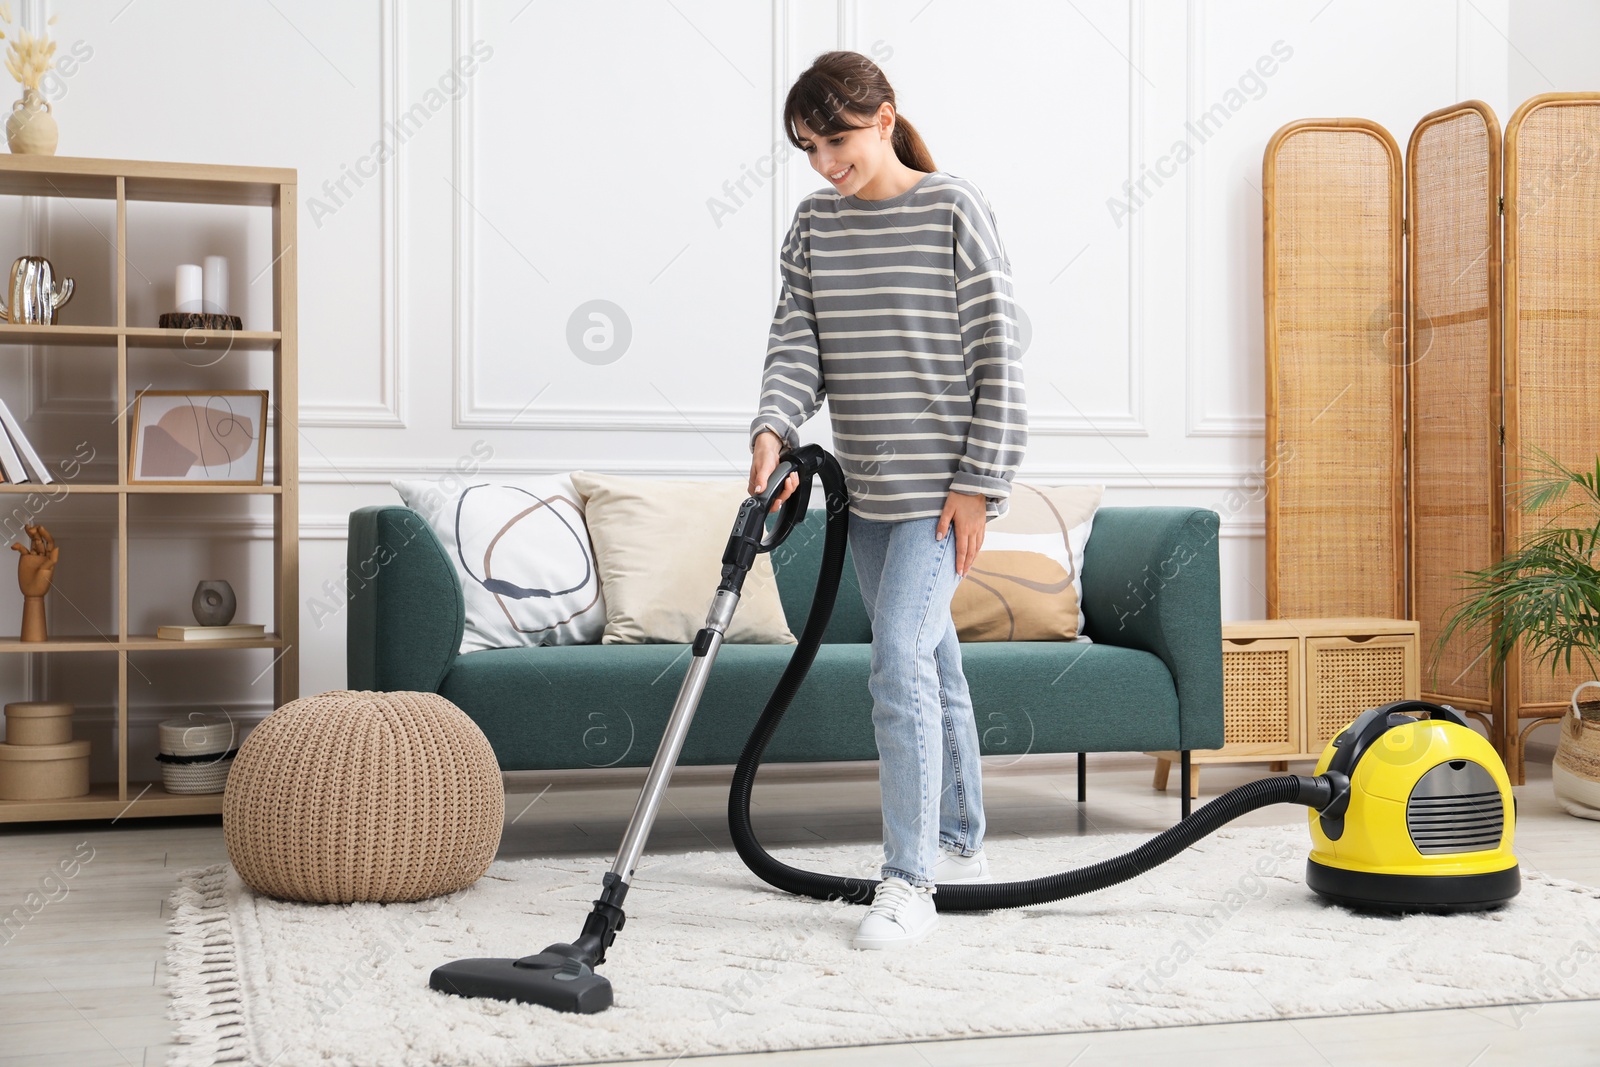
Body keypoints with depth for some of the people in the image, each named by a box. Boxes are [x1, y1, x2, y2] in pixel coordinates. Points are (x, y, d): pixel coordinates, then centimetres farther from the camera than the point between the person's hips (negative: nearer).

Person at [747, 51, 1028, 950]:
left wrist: (979, 483, -14)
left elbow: (997, 354, -10)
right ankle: (961, 845, 29)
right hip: (867, 488, 7)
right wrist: (774, 430, -17)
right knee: (932, 663, 16)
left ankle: (909, 882, -8)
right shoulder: (814, 225, 9)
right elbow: (796, 341, 2)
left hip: (940, 488, -6)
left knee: (901, 666, -14)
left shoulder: (955, 210, -9)